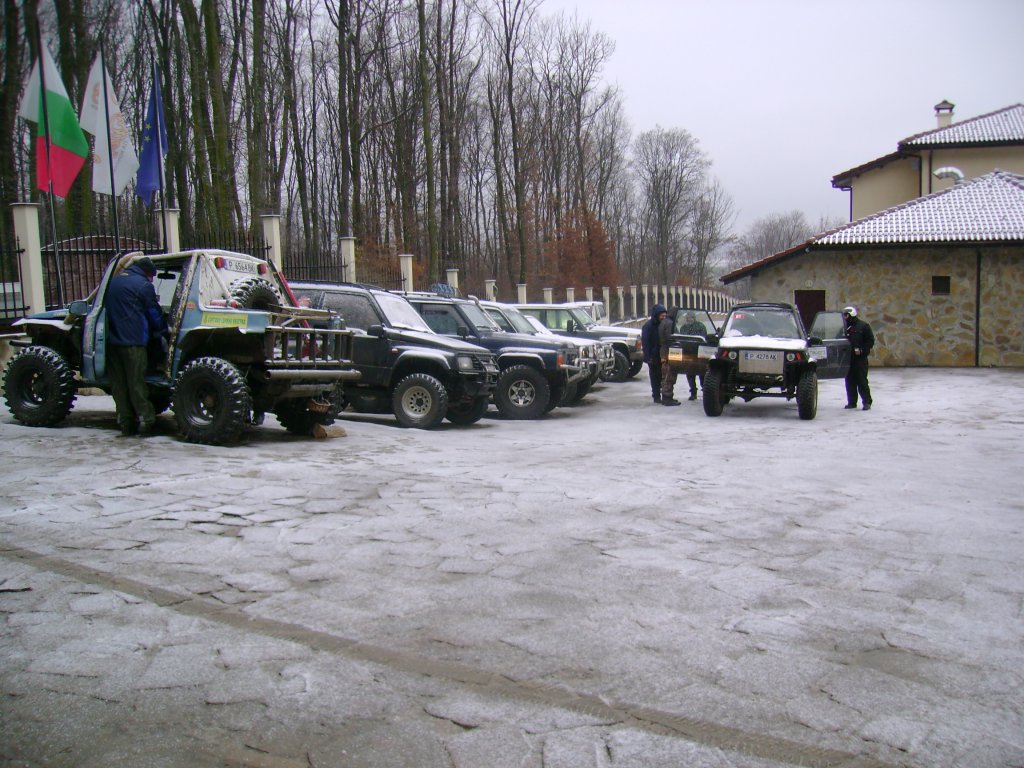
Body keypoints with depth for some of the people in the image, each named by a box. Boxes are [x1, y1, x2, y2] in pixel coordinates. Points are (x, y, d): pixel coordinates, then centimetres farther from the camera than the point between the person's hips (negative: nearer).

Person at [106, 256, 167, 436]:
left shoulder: (115, 280, 15)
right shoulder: (143, 285, -6)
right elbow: (155, 315, 0)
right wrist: (163, 332, 16)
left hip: (112, 340, 6)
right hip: (134, 341, -6)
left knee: (118, 384, 8)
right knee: (136, 383, -2)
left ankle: (125, 423, 10)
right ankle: (146, 421, 0)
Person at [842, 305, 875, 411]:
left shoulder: (863, 326, -2)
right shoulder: (845, 327, 12)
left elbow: (871, 341, -3)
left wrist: (861, 350, -14)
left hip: (860, 358, -5)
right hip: (848, 358, 5)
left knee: (862, 381, -7)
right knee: (850, 381, 7)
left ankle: (867, 402, -1)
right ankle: (852, 402, 14)